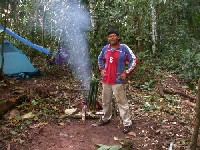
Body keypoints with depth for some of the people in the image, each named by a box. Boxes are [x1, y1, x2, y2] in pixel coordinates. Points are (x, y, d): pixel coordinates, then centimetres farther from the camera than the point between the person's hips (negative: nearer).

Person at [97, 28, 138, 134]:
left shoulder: (124, 48, -8)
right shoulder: (105, 48, 6)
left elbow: (134, 60, -7)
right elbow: (100, 59, 25)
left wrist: (126, 73, -10)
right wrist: (101, 69, 12)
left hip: (118, 81, -5)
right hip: (106, 80, 5)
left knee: (122, 102, -3)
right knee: (105, 101, 17)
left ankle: (127, 123, 8)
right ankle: (106, 118, 36)